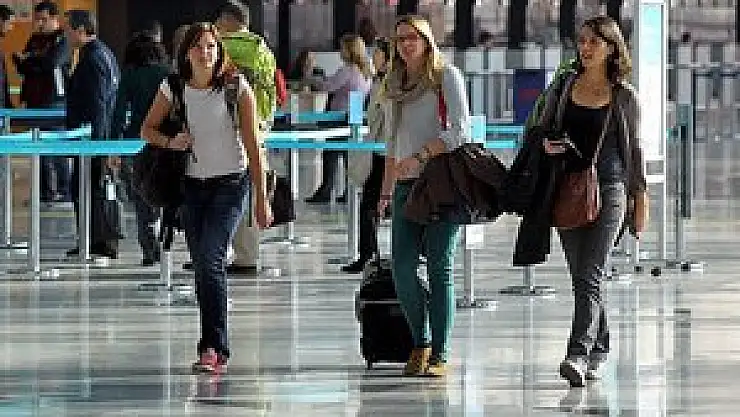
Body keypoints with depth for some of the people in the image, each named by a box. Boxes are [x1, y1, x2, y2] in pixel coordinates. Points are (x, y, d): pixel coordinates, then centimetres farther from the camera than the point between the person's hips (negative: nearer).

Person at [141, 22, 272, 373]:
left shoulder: (236, 88, -8)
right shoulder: (173, 89, 0)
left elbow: (252, 146, -6)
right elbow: (147, 129, 12)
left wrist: (261, 199, -6)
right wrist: (169, 143, -11)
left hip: (231, 183, -4)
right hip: (193, 185, 4)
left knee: (211, 261, -19)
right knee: (203, 268, 7)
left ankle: (213, 347, -20)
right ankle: (217, 349, 18)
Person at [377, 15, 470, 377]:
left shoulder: (446, 76, -1)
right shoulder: (394, 86, 17)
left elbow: (459, 129, -10)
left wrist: (420, 157, -19)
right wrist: (387, 189, 18)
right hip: (407, 185, 5)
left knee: (439, 268, -5)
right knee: (402, 267, -3)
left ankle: (440, 354, -1)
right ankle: (421, 342, 14)